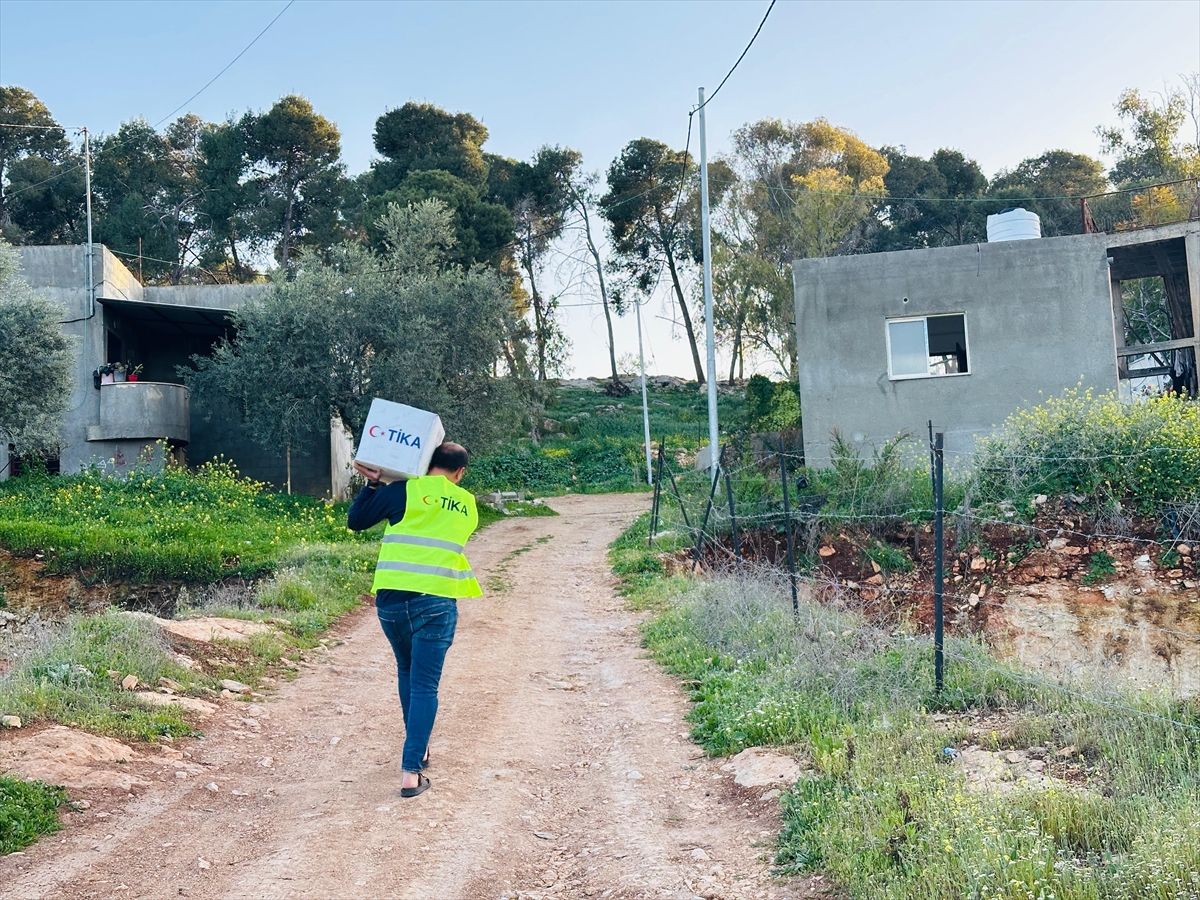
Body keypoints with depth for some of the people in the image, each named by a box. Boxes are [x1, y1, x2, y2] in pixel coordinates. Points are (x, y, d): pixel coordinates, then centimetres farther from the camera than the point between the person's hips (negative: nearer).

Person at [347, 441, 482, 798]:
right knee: (424, 685, 3)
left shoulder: (404, 491, 1)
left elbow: (355, 521, 7)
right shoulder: (467, 505, 11)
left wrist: (372, 483, 16)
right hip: (436, 602, 0)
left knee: (407, 672, 23)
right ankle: (411, 771, -4)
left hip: (391, 597, 0)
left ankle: (418, 748, 35)